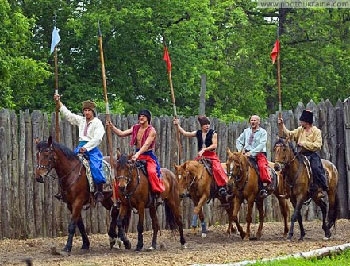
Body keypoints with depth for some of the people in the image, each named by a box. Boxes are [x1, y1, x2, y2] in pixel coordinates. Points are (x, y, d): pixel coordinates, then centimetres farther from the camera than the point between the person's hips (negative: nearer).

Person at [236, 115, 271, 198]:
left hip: (259, 154, -5)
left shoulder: (262, 132, 2)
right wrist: (241, 149, 2)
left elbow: (261, 144, -11)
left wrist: (251, 152, -20)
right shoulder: (246, 131, 17)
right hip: (247, 153, 5)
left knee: (262, 166, -31)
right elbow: (239, 141, 22)